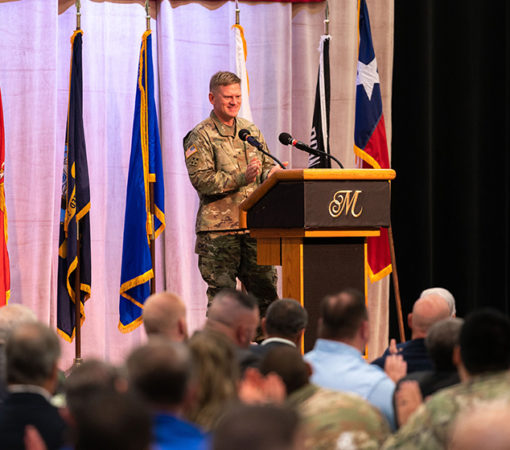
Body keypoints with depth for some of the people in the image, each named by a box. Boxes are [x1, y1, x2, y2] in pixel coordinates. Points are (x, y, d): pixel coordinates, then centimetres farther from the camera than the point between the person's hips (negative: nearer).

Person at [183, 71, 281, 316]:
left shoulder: (251, 130, 17)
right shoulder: (201, 136, -2)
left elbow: (268, 165, 21)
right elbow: (201, 180, -12)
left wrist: (271, 172, -4)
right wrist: (242, 179, -21)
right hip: (218, 229, -5)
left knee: (265, 291, 5)